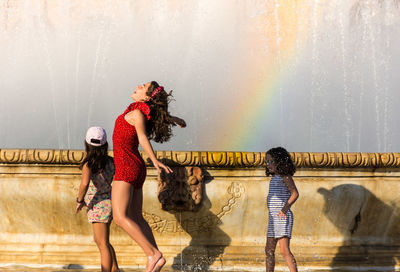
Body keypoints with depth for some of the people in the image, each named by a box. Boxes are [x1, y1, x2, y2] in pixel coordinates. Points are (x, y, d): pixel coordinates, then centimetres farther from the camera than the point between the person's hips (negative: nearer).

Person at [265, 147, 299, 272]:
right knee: (269, 251, 11)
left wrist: (286, 207, -30)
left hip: (283, 217, -9)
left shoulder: (285, 176, -8)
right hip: (273, 217, 9)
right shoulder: (273, 178, 17)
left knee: (284, 251, -15)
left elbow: (295, 193, -18)